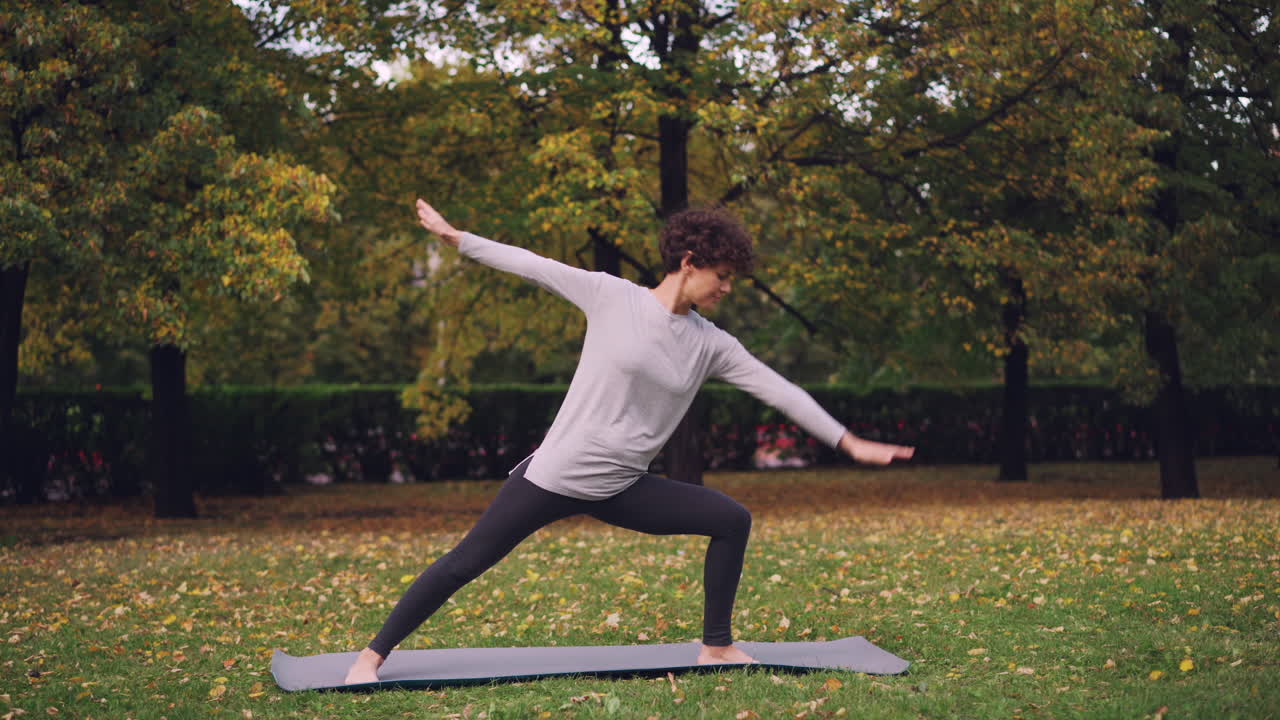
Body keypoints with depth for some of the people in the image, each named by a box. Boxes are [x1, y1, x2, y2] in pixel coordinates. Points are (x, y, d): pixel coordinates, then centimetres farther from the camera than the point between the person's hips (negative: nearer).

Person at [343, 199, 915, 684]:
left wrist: (849, 443, 3)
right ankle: (373, 655, 11)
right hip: (555, 476, -5)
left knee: (732, 520, -1)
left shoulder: (711, 345, 3)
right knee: (466, 562, -4)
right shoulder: (611, 295, -8)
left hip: (622, 489, 5)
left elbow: (777, 390, 3)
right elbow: (535, 267, -3)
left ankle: (716, 647, 11)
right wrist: (456, 238, 1)